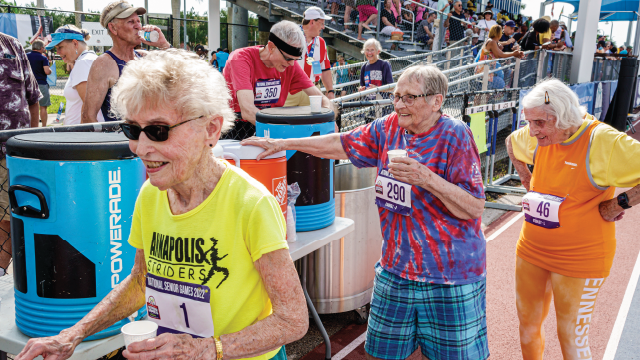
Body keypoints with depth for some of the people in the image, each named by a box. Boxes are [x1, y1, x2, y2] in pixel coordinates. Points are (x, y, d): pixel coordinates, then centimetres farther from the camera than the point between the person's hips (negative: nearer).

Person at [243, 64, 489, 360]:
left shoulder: (455, 136, -14)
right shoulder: (388, 128, 3)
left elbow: (474, 208, -17)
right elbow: (342, 144, 14)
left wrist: (428, 179, -30)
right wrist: (283, 143, 13)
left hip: (450, 274, -5)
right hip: (395, 268, 5)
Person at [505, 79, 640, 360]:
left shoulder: (602, 142, -22)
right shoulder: (538, 136, -1)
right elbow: (511, 142, 21)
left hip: (579, 259, -6)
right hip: (532, 250, 6)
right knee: (527, 323, 19)